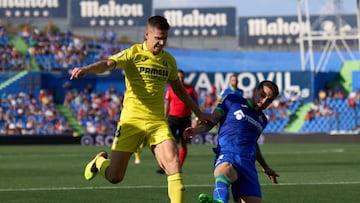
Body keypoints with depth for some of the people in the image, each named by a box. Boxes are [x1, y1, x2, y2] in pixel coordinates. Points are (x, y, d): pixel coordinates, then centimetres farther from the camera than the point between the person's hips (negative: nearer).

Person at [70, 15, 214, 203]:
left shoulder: (169, 61, 10)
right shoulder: (133, 54, -5)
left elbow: (178, 89, 26)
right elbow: (108, 64, -22)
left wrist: (199, 113, 29)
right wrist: (86, 69, -43)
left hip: (158, 122, 3)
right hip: (132, 120, -3)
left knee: (173, 162, -21)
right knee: (114, 177, 2)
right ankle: (100, 161, 38)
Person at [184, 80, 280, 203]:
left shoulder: (262, 120, 27)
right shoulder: (233, 101, 12)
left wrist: (265, 167, 51)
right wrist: (196, 130, -14)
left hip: (248, 163, 6)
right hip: (227, 156, -6)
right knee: (225, 171, -44)